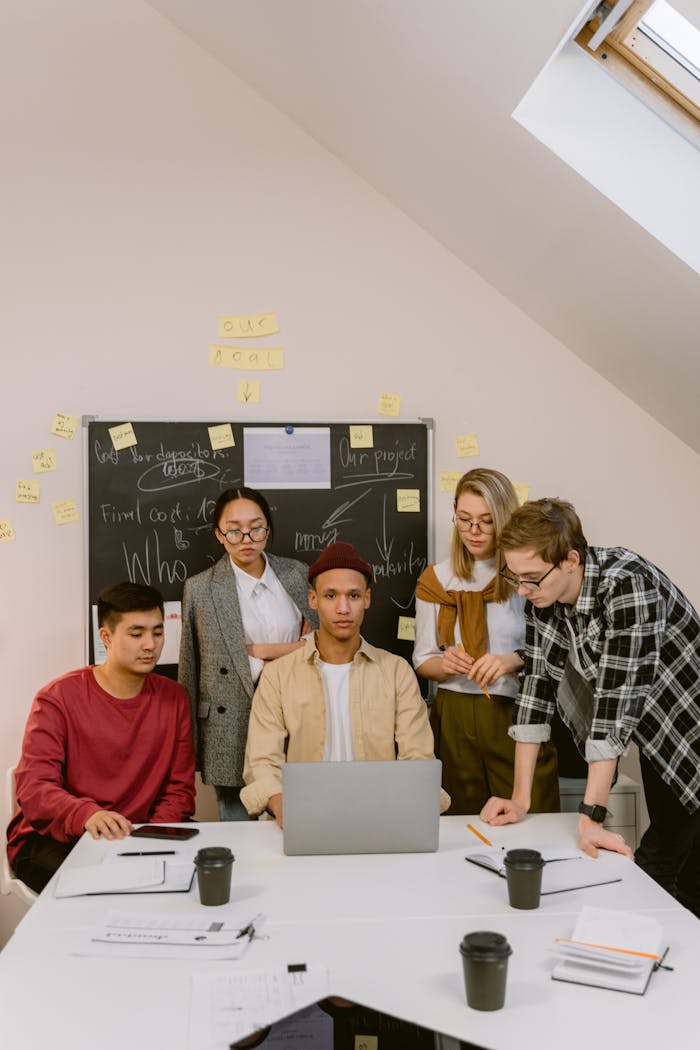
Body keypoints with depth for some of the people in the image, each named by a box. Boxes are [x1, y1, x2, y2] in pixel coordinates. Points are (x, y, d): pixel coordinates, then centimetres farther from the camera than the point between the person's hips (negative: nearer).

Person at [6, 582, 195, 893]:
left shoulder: (173, 698, 5)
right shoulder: (58, 698, -8)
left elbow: (179, 788, 6)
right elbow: (33, 788, -18)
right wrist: (88, 815, -39)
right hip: (52, 840, -4)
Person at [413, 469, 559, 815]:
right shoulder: (436, 578, 8)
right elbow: (422, 659, 11)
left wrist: (514, 661, -21)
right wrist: (445, 665, -10)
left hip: (519, 715, -2)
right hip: (454, 718, 2)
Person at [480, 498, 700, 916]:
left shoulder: (628, 584, -30)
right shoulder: (543, 597, -8)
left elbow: (616, 698, -33)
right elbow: (538, 686, -7)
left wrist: (591, 816, -32)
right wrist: (521, 798, -10)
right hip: (658, 745, 7)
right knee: (659, 867, 11)